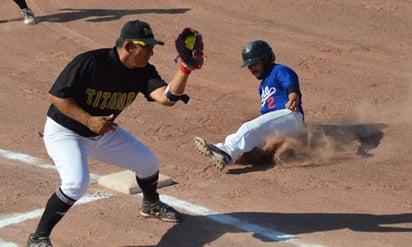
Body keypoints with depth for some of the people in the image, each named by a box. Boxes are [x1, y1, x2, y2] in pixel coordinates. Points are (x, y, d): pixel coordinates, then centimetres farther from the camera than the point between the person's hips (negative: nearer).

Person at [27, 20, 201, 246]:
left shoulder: (143, 72, -11)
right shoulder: (90, 63, -29)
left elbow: (167, 97, -25)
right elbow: (56, 96, -24)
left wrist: (186, 67, -36)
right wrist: (88, 120, -33)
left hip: (104, 132, 7)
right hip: (65, 132, -7)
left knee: (148, 162, 12)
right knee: (76, 183, -30)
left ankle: (151, 204, 45)